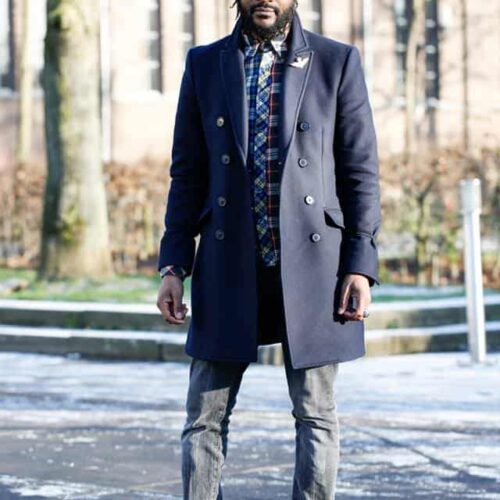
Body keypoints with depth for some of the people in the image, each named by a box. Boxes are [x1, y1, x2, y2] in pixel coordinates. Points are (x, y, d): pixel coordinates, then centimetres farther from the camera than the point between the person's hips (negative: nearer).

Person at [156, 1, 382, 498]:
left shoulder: (338, 61, 2)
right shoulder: (204, 64, 8)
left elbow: (361, 172, 1)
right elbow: (188, 175, 8)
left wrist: (361, 266, -7)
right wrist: (172, 266, 1)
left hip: (311, 266, -1)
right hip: (230, 267, 2)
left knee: (315, 416, 5)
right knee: (205, 416, 3)